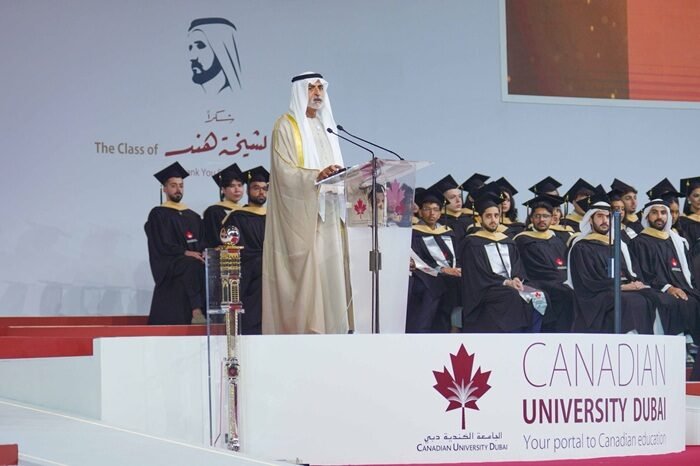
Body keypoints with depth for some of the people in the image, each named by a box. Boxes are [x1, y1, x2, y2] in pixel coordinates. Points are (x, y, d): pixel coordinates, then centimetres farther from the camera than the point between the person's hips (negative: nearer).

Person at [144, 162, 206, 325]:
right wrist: (185, 253, -15)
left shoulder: (193, 217, 24)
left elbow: (202, 244, 17)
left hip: (195, 259, 5)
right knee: (192, 267, -36)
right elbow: (161, 245, -4)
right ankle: (196, 310, -41)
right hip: (169, 265, -5)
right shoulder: (158, 214, 7)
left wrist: (202, 254, -7)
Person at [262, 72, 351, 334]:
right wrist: (317, 176, -26)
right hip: (300, 213, -7)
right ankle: (301, 327, -13)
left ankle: (328, 328, 1)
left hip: (326, 213, 7)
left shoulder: (325, 126, 20)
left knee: (329, 268, 1)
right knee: (306, 270, -13)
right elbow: (284, 170, -12)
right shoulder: (286, 125, -2)